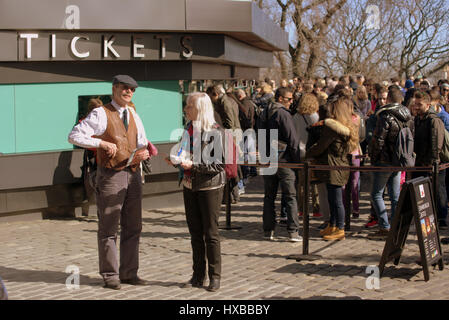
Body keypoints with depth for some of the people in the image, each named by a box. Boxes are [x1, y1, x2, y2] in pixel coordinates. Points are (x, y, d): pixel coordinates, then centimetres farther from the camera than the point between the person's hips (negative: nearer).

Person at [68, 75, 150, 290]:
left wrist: (143, 153, -10)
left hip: (133, 175, 6)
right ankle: (110, 275, 10)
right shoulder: (100, 114, -6)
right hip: (111, 175, -6)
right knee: (108, 228, 1)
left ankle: (129, 273, 19)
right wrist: (102, 143, -21)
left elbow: (141, 144, 13)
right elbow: (74, 136, -14)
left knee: (133, 227, 10)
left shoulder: (133, 116, 14)